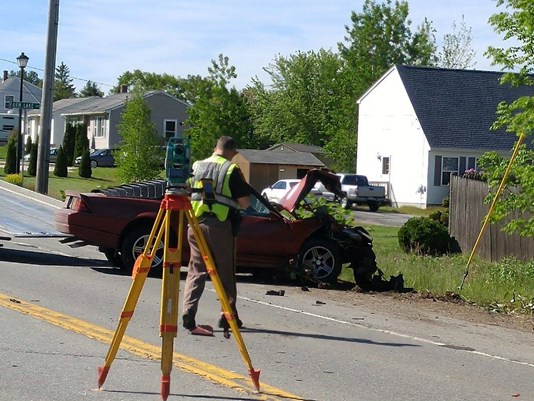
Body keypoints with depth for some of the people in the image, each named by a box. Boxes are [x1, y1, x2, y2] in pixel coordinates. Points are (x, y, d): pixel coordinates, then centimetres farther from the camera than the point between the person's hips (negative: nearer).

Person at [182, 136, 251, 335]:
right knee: (226, 272, 10)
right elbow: (244, 203, -4)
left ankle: (188, 314, -10)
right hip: (221, 225, -3)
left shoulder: (196, 167, 10)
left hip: (195, 224, 3)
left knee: (196, 271, 4)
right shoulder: (232, 170, -4)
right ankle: (228, 315, 15)